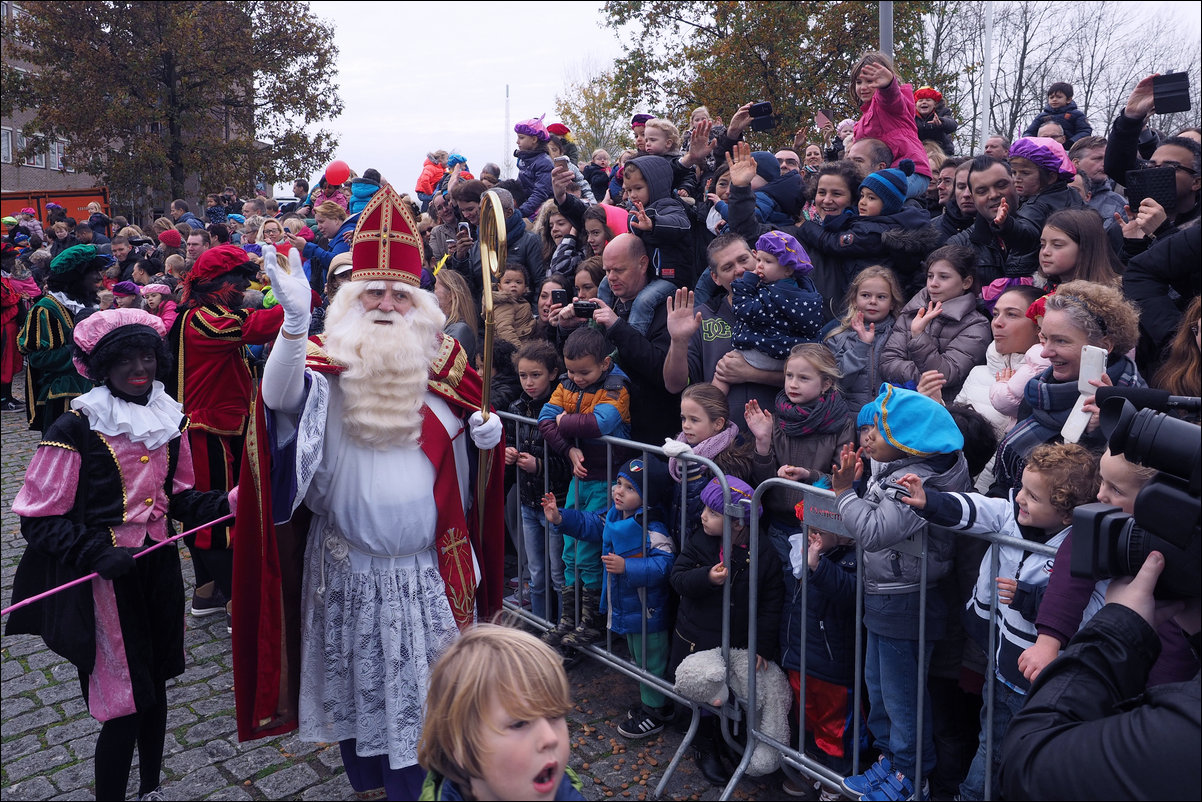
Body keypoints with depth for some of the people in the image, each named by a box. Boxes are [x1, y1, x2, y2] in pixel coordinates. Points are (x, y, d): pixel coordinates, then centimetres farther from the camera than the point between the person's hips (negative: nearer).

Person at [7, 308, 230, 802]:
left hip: (159, 568, 6)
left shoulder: (170, 418, 2)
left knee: (154, 684, 20)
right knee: (124, 703, -1)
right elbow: (41, 520, -12)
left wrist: (224, 505, -5)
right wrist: (98, 554, -24)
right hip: (105, 577, -6)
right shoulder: (75, 429, -16)